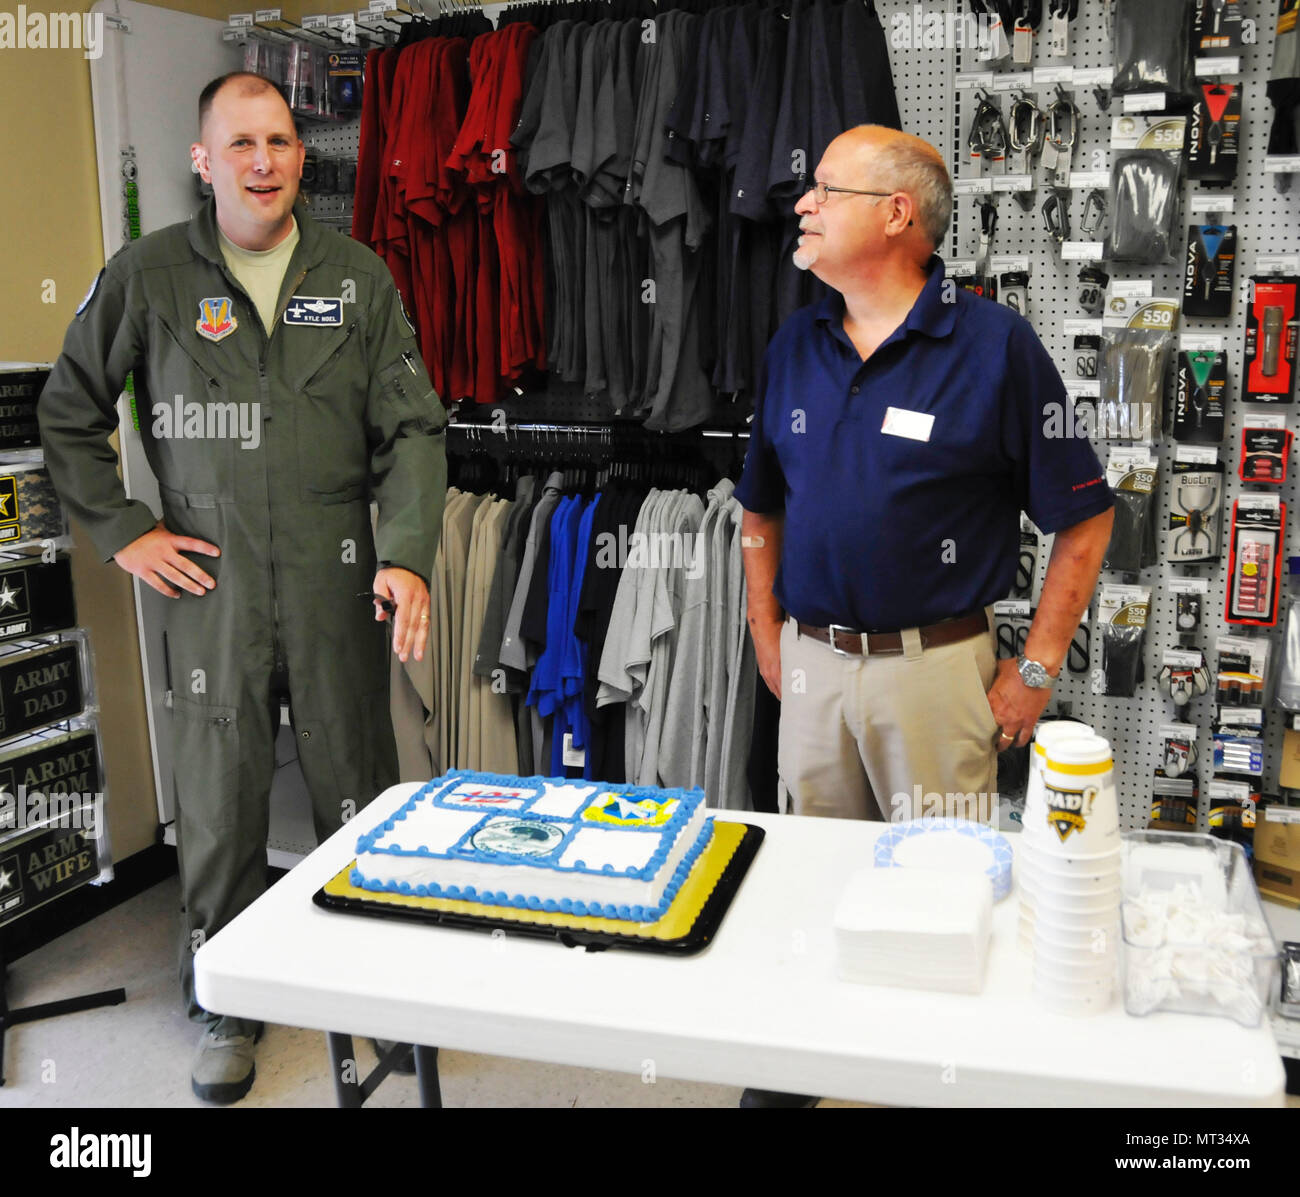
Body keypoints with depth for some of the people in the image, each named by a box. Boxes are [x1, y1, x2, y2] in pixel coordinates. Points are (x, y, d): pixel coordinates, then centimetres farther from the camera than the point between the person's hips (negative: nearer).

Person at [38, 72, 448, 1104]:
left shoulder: (360, 279, 5)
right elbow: (69, 412, 11)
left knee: (359, 793, 9)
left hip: (337, 580, 1)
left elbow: (411, 429, 1)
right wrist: (122, 530, 2)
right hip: (211, 581, 0)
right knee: (219, 802, 8)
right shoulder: (148, 276, 3)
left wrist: (408, 554, -13)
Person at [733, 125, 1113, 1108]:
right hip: (812, 663, 5)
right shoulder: (795, 346, 6)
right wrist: (768, 639, 10)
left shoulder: (995, 345, -10)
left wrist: (1038, 669, -8)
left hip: (936, 667, -4)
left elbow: (1085, 519, -7)